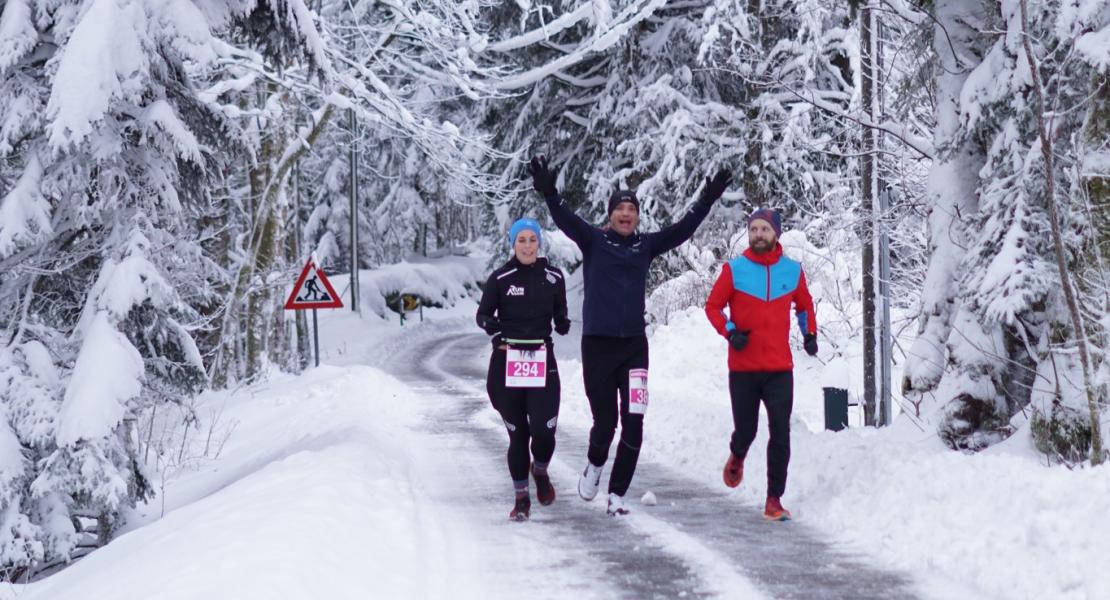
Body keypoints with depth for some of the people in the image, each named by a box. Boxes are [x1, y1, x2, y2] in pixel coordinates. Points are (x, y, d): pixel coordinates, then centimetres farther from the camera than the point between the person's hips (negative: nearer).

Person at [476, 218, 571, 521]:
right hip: (506, 363, -1)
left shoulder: (553, 277, 5)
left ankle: (540, 471, 21)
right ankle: (521, 498, 19)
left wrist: (562, 323, -2)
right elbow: (483, 313, 4)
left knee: (543, 429, -12)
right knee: (517, 433, 4)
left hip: (542, 361, 1)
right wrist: (491, 326, -14)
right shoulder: (500, 278, -2)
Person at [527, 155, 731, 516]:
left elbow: (682, 230, 4)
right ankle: (595, 464, 36)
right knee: (605, 421, 3)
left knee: (633, 425, -5)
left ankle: (617, 495, 5)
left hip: (634, 346, 2)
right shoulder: (593, 242, 1)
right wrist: (549, 194, -31)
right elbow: (566, 221, -14)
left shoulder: (646, 246, 9)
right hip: (597, 344, -2)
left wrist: (706, 202, -6)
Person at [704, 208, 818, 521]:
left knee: (780, 434, -8)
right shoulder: (734, 269, -3)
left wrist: (810, 333, 11)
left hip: (780, 369, 1)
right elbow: (713, 306, 4)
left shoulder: (793, 270, 5)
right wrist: (730, 331, -11)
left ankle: (774, 500, -2)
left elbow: (804, 304, 22)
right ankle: (737, 456, 44)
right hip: (743, 368, -1)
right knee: (746, 430, 7)